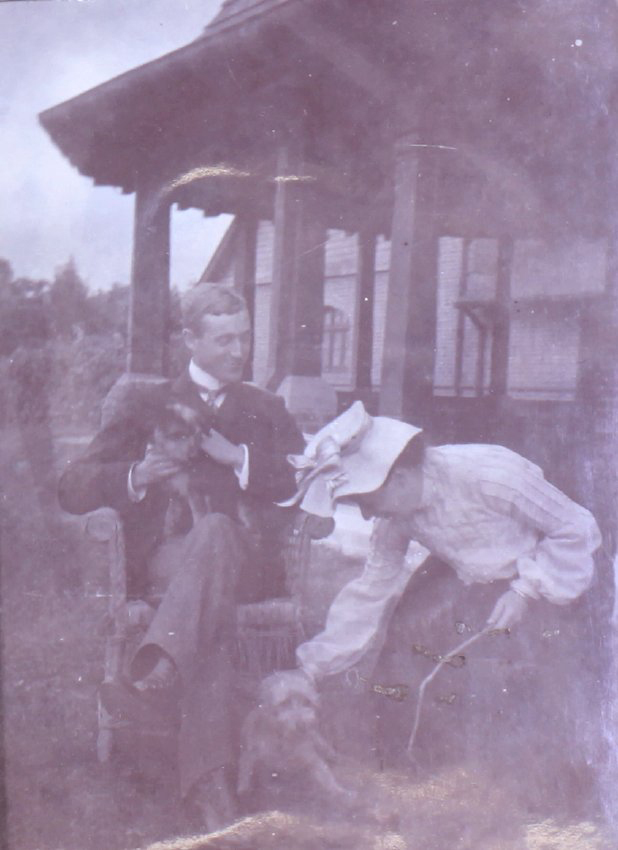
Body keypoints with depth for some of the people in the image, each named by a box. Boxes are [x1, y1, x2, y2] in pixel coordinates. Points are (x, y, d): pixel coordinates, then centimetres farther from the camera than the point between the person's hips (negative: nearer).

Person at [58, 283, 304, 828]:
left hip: (245, 557, 0)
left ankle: (156, 678, -57)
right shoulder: (145, 406, 23)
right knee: (214, 605, -37)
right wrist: (138, 475, -7)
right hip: (165, 556, 0)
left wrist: (238, 457, -4)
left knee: (214, 531, -38)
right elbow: (73, 489, 13)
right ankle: (209, 777, -47)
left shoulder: (267, 411, 28)